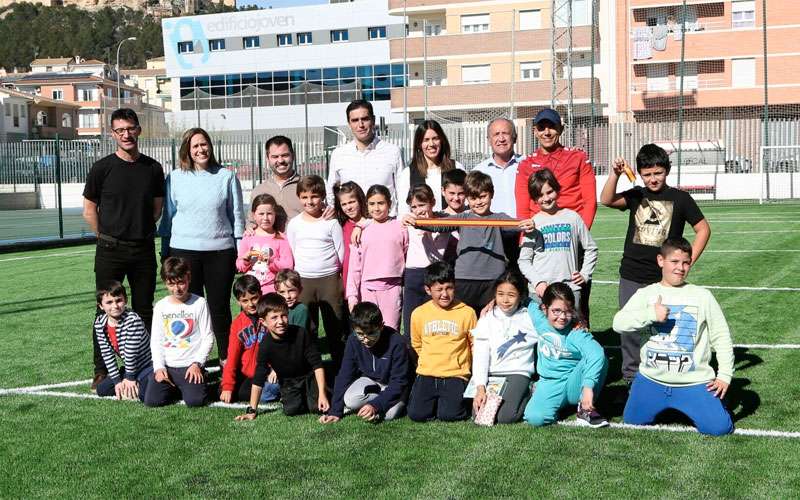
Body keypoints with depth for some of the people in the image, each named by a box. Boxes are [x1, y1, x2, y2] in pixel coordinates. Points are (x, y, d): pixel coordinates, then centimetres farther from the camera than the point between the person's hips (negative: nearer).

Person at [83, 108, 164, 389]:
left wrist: (141, 231, 9)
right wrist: (109, 237, 4)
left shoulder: (153, 168, 5)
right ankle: (101, 370, 11)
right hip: (110, 250, -2)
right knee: (106, 311, 2)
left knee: (144, 310, 8)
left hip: (144, 249, 3)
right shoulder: (102, 168, -3)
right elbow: (89, 210, 2)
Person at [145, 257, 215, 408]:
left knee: (195, 401, -22)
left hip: (191, 365, -3)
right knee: (151, 401, -15)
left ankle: (196, 383, 12)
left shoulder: (199, 303, -1)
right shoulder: (161, 306, 7)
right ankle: (173, 388, 16)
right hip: (166, 366, 3)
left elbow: (208, 338, -2)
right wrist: (159, 367, -6)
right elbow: (155, 340, 7)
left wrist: (197, 363, -12)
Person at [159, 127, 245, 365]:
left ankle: (226, 357, 17)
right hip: (184, 251, 1)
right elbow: (168, 216, 11)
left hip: (220, 250, -1)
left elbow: (237, 215, 7)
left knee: (220, 307, 5)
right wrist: (165, 253, 9)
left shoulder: (227, 176, 4)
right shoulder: (176, 178, 5)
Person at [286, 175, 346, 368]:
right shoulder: (294, 224, 6)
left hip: (330, 279, -2)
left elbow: (340, 252, 4)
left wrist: (330, 270, 5)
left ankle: (341, 367, 10)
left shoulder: (331, 222, 0)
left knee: (335, 327, 3)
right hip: (303, 280, 2)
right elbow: (290, 253, 10)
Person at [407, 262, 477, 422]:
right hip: (427, 375, 2)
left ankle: (458, 398, 12)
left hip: (455, 375, -2)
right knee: (417, 414, -15)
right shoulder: (419, 313, 4)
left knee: (448, 415, -21)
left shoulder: (467, 313, -3)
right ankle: (434, 400, 16)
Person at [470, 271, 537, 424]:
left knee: (504, 417, -22)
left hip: (517, 373, -2)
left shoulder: (529, 317, 3)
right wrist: (480, 388, -10)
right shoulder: (488, 318, 6)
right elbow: (480, 354, -1)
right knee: (479, 415, -18)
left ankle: (527, 395, 7)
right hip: (491, 374, 2)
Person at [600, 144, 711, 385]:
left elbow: (703, 229, 4)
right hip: (631, 277, 2)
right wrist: (615, 174, -25)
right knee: (630, 329, 8)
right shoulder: (636, 195, 6)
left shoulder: (679, 198, 0)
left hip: (664, 279, -2)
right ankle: (631, 377, 22)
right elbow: (607, 200, -10)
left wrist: (687, 262, -3)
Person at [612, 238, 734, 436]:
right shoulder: (646, 294, 0)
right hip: (651, 380, 2)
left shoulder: (702, 296, -1)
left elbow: (721, 336, 3)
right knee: (632, 420, 6)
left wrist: (725, 374, -3)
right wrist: (651, 314, -26)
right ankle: (664, 406, 34)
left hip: (694, 382, -1)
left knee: (719, 427, -13)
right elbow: (618, 323, -13)